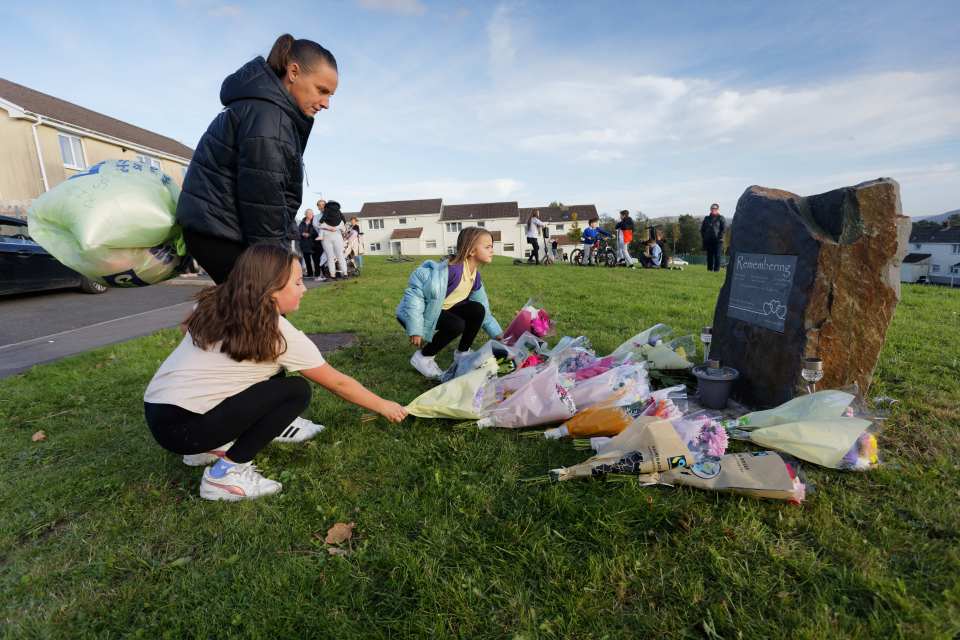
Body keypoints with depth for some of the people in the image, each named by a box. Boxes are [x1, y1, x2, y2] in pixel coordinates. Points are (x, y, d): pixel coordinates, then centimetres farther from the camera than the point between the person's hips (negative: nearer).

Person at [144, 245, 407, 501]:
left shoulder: (215, 307, 4)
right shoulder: (280, 334, -14)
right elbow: (338, 383, -5)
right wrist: (384, 406, 7)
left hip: (156, 412, 8)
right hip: (182, 427, -8)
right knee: (296, 391, -7)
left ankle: (214, 446, 15)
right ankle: (225, 473, -5)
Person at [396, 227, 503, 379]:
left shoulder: (475, 275, -1)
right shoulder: (451, 269, -29)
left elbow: (483, 308, 12)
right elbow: (414, 291, -29)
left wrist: (498, 334, 9)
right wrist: (415, 330, -29)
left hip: (442, 310, 8)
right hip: (420, 311, -8)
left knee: (477, 310, -8)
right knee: (456, 325, -29)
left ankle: (462, 353, 10)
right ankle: (423, 357, -8)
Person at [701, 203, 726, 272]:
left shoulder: (720, 218, 4)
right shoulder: (707, 218, 16)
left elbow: (724, 228, -3)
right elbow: (702, 228, 18)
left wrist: (719, 236, -12)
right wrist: (704, 236, 7)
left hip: (717, 240, -4)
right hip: (708, 240, 4)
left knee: (717, 255, -6)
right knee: (709, 255, 6)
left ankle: (717, 268, -4)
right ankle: (710, 268, 12)